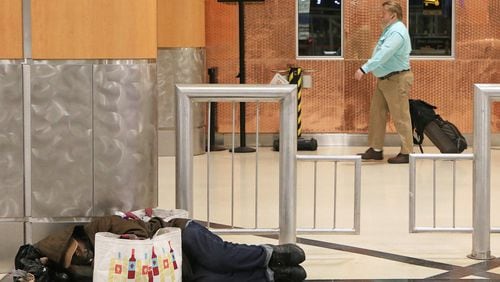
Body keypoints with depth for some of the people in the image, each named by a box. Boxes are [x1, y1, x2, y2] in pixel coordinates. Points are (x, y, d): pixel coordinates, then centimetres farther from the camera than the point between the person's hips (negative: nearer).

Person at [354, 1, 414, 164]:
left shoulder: (397, 32, -20)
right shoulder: (390, 29, 13)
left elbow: (383, 55, -30)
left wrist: (364, 69, -34)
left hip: (397, 80, -10)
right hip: (384, 79, 10)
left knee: (400, 117, -4)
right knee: (377, 114, 11)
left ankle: (406, 153, 2)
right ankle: (375, 149, 17)